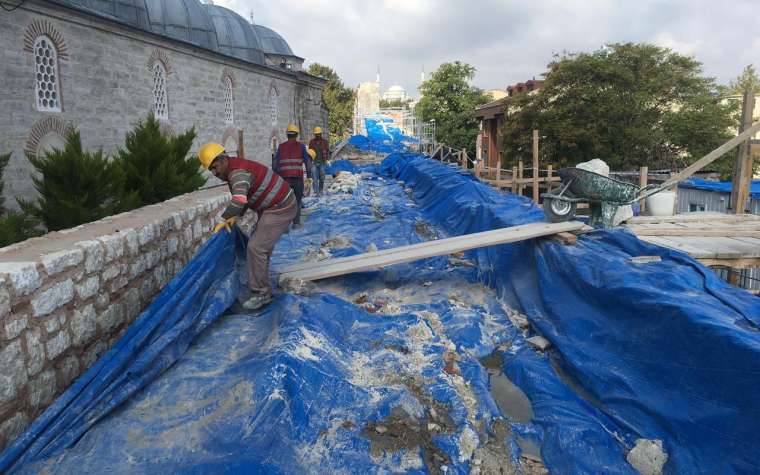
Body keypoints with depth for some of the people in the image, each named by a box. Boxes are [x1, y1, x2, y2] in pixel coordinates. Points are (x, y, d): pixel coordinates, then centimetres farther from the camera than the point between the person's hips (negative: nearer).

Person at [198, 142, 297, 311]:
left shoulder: (238, 172, -23)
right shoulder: (235, 169, 10)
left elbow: (239, 200, -41)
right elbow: (246, 198, 19)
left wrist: (223, 220, -30)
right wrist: (235, 217, 7)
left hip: (280, 209, -11)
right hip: (273, 207, 11)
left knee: (256, 247, -13)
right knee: (262, 245, 21)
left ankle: (261, 293, -5)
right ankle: (260, 283, 35)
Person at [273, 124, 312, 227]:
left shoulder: (281, 146, 9)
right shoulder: (300, 146, 4)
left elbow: (275, 163, 8)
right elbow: (308, 162, 1)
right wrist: (309, 176, 5)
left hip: (284, 177, 1)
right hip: (298, 177, -1)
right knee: (297, 200, 11)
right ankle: (296, 222, 8)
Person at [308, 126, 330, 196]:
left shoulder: (324, 142, 6)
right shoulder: (311, 142, 8)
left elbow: (327, 151, 8)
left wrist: (326, 160, -4)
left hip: (322, 162, 0)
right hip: (314, 162, 0)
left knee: (322, 178, 6)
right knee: (315, 178, -9)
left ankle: (320, 190, 20)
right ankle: (316, 192, -10)